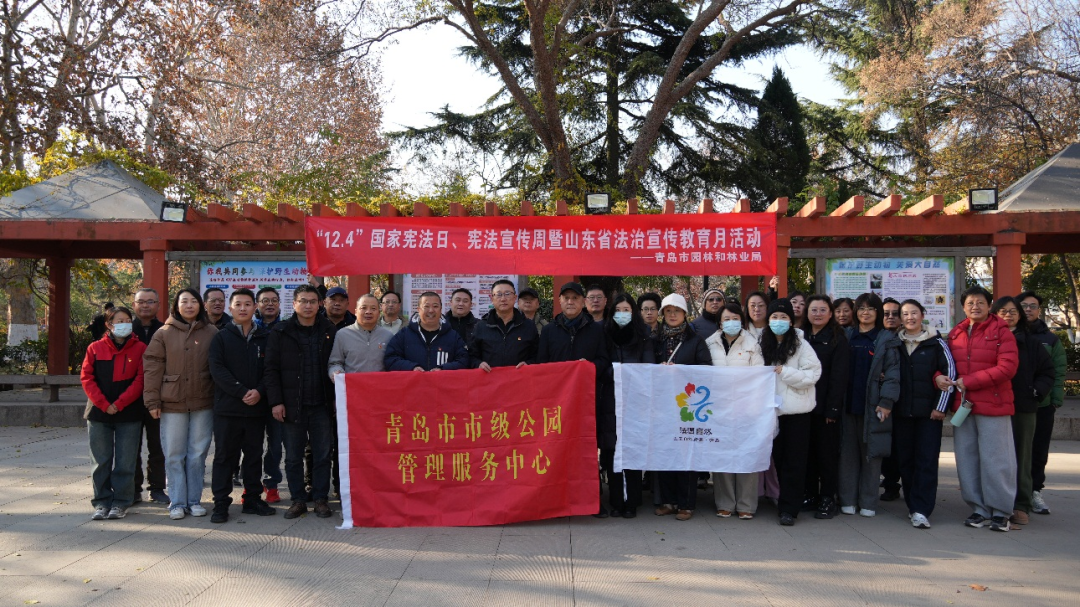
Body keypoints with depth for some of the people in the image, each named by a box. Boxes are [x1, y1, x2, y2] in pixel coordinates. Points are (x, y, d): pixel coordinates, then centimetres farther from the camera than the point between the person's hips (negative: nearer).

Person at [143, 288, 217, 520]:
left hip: (203, 403, 0)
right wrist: (152, 401, -4)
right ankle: (177, 502, 12)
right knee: (174, 455, 3)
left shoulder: (212, 333, 6)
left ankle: (194, 500, 16)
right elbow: (153, 367, 1)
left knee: (198, 454, 5)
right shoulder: (164, 333, 4)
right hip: (172, 403, 0)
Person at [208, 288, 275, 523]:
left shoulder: (265, 337, 8)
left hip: (257, 407, 2)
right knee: (225, 456, 3)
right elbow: (217, 369, -7)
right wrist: (241, 392, -17)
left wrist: (259, 391, -14)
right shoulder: (221, 338, 3)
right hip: (227, 407, -2)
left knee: (254, 455, 10)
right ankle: (221, 503, 9)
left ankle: (252, 499, 21)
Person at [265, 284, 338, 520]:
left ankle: (321, 499, 16)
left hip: (321, 405, 1)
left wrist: (336, 398, -1)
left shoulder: (329, 331, 5)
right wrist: (276, 401, -8)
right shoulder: (281, 332, 1)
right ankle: (298, 499, 19)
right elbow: (271, 369, -1)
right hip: (292, 405, 0)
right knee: (293, 456, 7)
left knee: (323, 454, 5)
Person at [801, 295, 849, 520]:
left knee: (827, 452, 2)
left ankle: (828, 499, 10)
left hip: (826, 407, -4)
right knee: (807, 451, 9)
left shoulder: (838, 339, -3)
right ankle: (809, 495, 18)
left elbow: (839, 376, -9)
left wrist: (833, 408, -15)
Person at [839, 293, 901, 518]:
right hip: (848, 404, 2)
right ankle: (848, 500, 12)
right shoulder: (846, 337, 12)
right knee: (848, 452, 4)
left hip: (872, 405, -2)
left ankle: (868, 502, 11)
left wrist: (886, 402, -12)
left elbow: (893, 372, -2)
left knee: (871, 453, 2)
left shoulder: (887, 339, 4)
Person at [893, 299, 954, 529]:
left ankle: (921, 510, -7)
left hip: (929, 410, -3)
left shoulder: (936, 342, 2)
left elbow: (950, 372, 0)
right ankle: (913, 505, 15)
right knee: (904, 459, 4)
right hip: (901, 411, 3)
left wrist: (940, 406, -5)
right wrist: (887, 403, -2)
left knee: (927, 459, -6)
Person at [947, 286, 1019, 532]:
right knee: (966, 459, 9)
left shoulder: (1001, 331, -4)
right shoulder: (955, 334, 11)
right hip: (962, 405, 5)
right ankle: (978, 508, 20)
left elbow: (1007, 367, -13)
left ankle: (1001, 511, 12)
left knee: (995, 459, 0)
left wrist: (969, 381, -15)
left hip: (993, 405, -5)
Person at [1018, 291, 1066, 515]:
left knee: (1039, 450, 7)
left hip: (1042, 404, 2)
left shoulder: (1050, 339, 9)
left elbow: (1058, 372, 5)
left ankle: (1035, 490, 17)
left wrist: (1056, 400, -4)